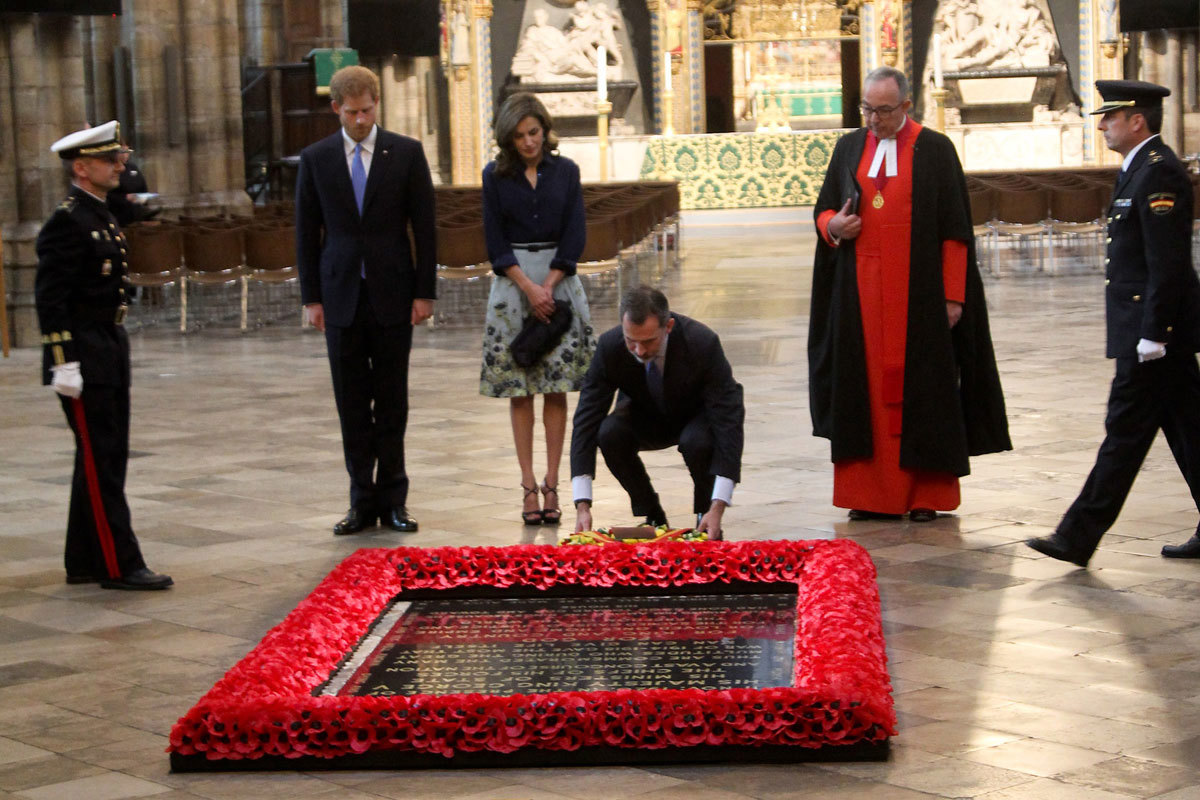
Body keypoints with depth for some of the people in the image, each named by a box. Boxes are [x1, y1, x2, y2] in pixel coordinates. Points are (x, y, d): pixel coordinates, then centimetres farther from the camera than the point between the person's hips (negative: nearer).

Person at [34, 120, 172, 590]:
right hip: (84, 361, -10)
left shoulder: (103, 217, 15)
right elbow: (50, 298, -18)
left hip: (110, 356, 10)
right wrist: (63, 362, -22)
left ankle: (85, 563, 19)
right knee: (100, 463, -6)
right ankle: (119, 565, -3)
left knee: (105, 462, 12)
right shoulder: (67, 222, -14)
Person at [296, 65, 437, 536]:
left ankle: (392, 499, 12)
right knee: (352, 405, 4)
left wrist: (424, 291, -3)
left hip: (392, 296, -1)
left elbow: (424, 227, 2)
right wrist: (311, 297, 0)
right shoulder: (315, 159, 4)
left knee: (391, 404, 5)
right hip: (341, 297, 1)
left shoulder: (406, 153, 1)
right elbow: (306, 232, 6)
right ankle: (362, 501, 11)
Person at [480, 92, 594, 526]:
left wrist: (548, 286, -8)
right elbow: (495, 242, 0)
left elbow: (575, 235, 1)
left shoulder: (565, 171, 5)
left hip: (559, 282, 0)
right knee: (519, 390, -1)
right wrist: (528, 287, -10)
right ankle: (529, 487, 2)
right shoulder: (495, 176, 3)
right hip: (512, 284, 0)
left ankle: (551, 485, 1)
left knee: (556, 387, -2)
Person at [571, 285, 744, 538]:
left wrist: (718, 508, -42)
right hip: (647, 417, 3)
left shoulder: (703, 343, -34)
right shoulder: (609, 347, -27)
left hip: (699, 415, -2)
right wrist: (582, 505, -34)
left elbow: (728, 422, -34)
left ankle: (706, 515, -8)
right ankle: (653, 517, -8)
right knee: (609, 433, -29)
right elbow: (586, 420, -25)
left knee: (698, 441, -36)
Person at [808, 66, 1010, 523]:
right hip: (861, 299, 3)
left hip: (919, 296, -3)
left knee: (921, 390, 1)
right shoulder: (849, 149, 10)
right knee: (865, 390, 3)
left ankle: (926, 494, 9)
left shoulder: (935, 151, -1)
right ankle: (870, 493, 9)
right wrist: (833, 226, -8)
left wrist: (953, 296, -8)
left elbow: (955, 230, -3)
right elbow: (823, 210, 17)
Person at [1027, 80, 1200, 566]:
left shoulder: (1158, 173, -16)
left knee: (1125, 432, -6)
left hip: (1155, 330, -11)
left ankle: (1079, 538, -3)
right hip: (1157, 331, 11)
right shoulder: (1143, 170, 17)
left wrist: (1152, 337, -22)